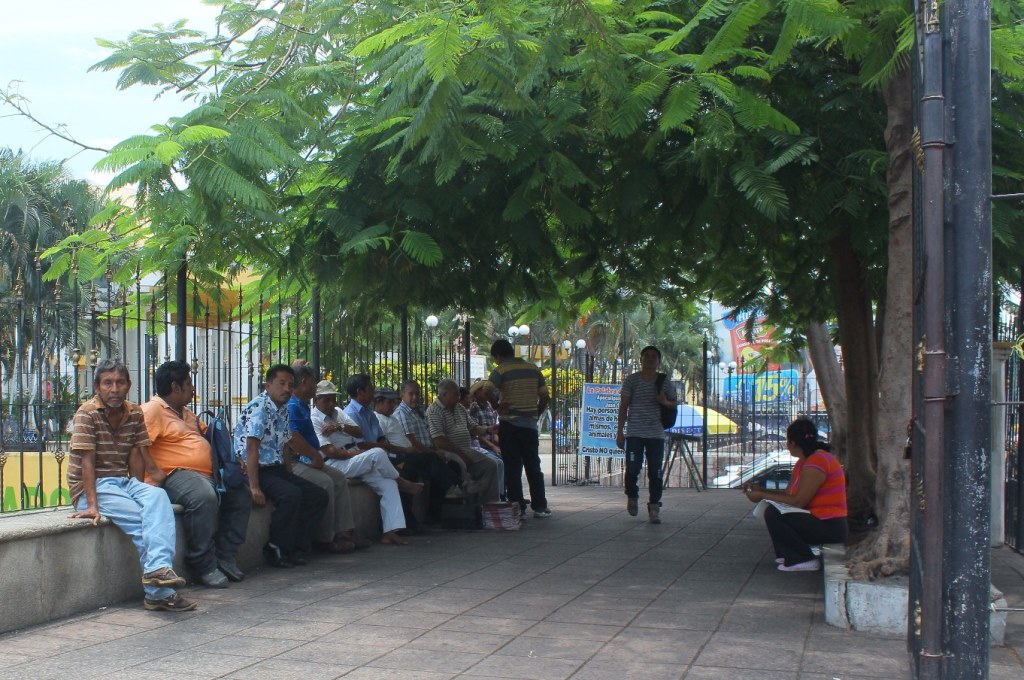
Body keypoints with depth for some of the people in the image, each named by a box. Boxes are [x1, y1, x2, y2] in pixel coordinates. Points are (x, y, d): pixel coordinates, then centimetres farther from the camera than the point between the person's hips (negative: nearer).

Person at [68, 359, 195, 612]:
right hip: (91, 487, -5)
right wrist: (92, 506, -26)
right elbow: (87, 462, -17)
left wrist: (140, 491, -10)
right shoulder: (87, 414, -9)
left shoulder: (135, 414, 8)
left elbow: (138, 455, 5)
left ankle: (158, 567, -42)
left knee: (158, 497, -28)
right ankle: (160, 592, -26)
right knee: (143, 520, -27)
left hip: (123, 482, 5)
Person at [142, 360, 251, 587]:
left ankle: (225, 558, 6)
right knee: (204, 497, -37)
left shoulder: (185, 412, 25)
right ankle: (204, 566, -26)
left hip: (207, 474, 11)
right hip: (176, 475, -11)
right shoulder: (153, 410, -7)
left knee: (241, 495, 7)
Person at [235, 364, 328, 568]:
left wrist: (291, 478, 11)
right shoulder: (258, 408, -14)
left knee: (319, 496, -1)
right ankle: (277, 551, -17)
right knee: (291, 495, -31)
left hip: (276, 469, 9)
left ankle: (296, 548, 0)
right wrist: (254, 487, -28)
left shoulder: (284, 410, 13)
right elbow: (251, 449, -22)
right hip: (256, 471, -9)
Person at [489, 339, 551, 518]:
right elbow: (545, 397, 9)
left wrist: (498, 408, -3)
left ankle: (518, 508, 1)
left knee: (512, 468, 2)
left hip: (509, 424, -4)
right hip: (530, 425, 4)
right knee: (533, 467, 12)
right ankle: (540, 507, 12)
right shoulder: (533, 369, 7)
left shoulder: (500, 371, -7)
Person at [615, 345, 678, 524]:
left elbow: (674, 403, 16)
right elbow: (623, 406, 2)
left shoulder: (665, 382, 7)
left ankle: (654, 508, 10)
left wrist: (665, 402, -9)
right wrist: (619, 431, -3)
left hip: (656, 434, 2)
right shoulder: (632, 380, 1)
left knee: (655, 472, 0)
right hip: (635, 433, -2)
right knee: (632, 469, -9)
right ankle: (632, 496, 21)